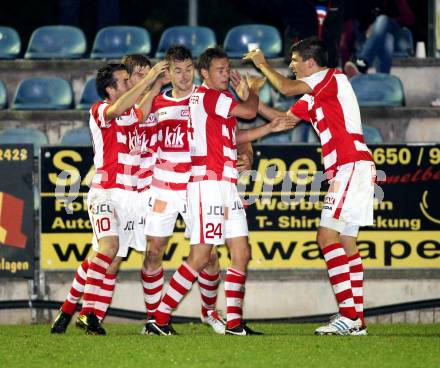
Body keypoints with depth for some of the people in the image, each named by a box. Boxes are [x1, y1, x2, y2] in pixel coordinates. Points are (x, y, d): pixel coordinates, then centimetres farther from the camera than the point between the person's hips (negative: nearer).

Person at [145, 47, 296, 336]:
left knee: (242, 254, 5)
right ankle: (159, 319, -9)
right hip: (208, 181, -10)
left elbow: (234, 137, 26)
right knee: (201, 256, -12)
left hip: (226, 185, 10)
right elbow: (249, 111, -9)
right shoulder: (208, 96, -9)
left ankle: (234, 323, 5)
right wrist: (254, 92, 13)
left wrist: (271, 128, 19)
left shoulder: (218, 98, 20)